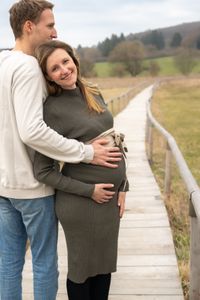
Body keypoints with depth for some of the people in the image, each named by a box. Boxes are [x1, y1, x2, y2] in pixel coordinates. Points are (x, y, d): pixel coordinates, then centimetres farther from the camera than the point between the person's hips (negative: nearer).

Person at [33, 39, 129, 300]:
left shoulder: (94, 94, 5)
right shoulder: (52, 110, -15)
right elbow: (43, 171, -14)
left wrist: (123, 186, 5)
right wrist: (89, 190, -14)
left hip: (111, 198, 6)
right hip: (81, 203, -6)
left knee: (105, 264, 19)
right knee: (83, 267, 13)